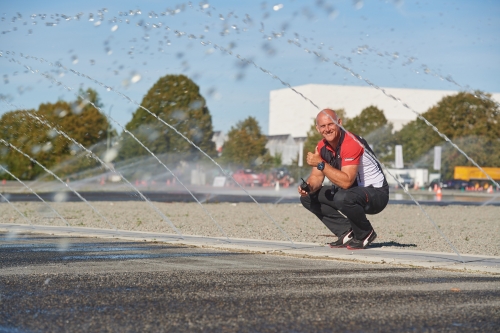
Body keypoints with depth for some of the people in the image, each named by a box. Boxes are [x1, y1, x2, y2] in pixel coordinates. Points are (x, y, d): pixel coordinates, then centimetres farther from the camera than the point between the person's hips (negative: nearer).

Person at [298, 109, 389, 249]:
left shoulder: (351, 143, -26)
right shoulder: (322, 147, 0)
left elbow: (346, 182, -34)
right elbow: (317, 176, 5)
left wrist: (321, 164, -33)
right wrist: (309, 187, -18)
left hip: (376, 194, -8)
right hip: (351, 191, 9)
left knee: (342, 198, -39)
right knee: (308, 198, 0)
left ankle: (365, 234, -10)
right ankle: (347, 232, 3)